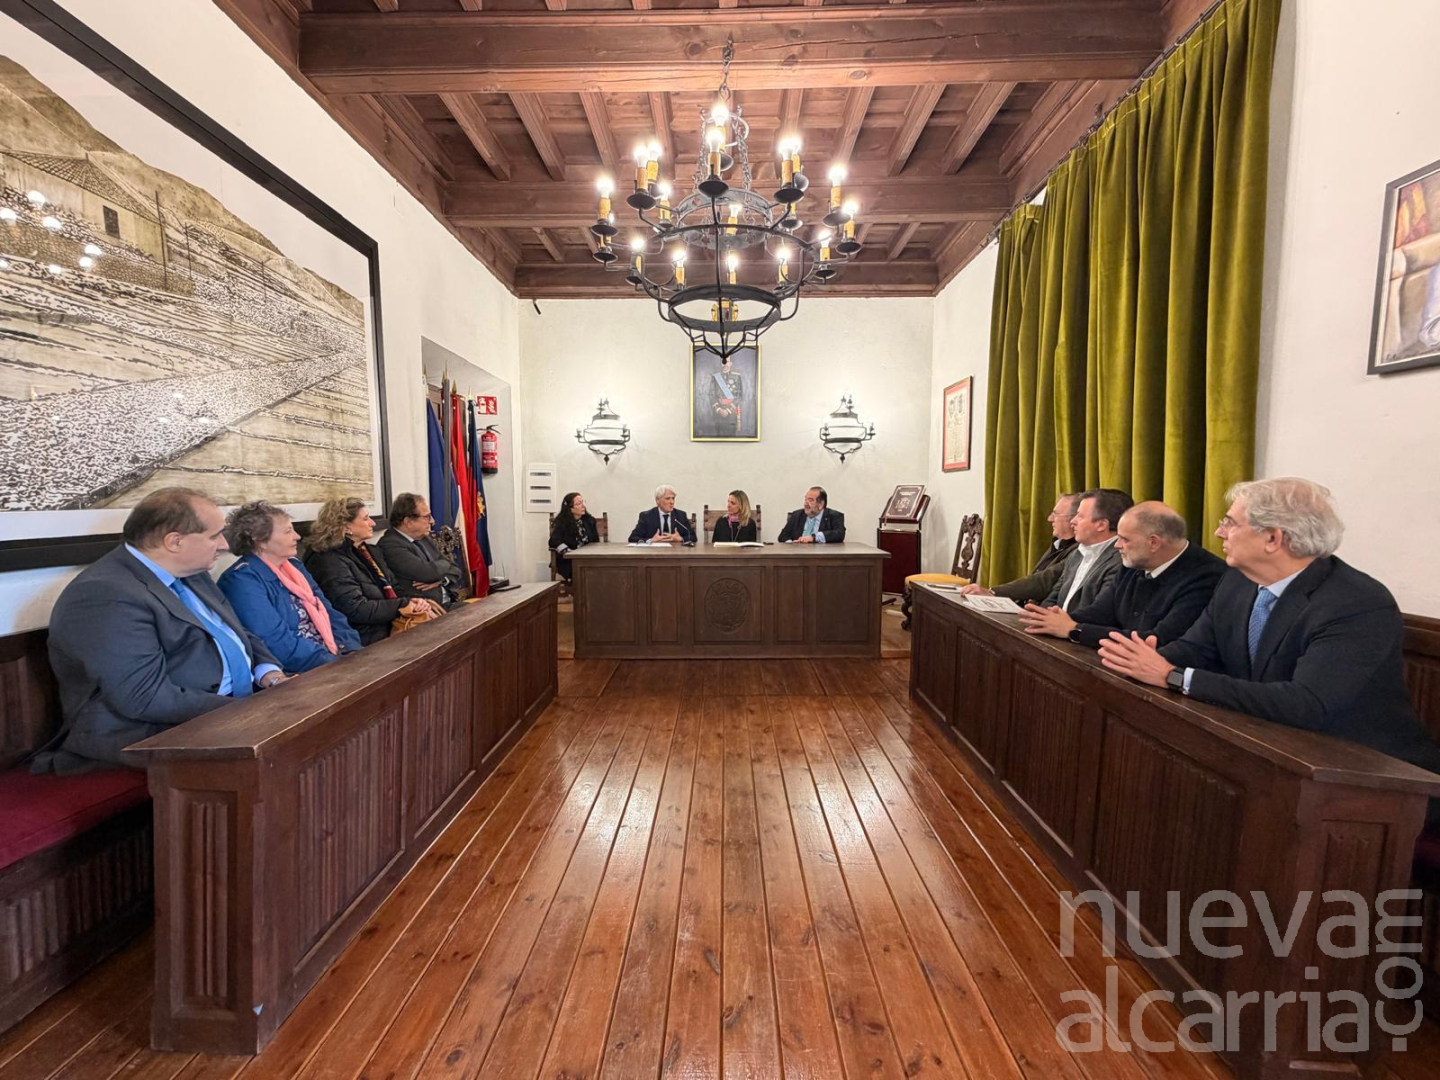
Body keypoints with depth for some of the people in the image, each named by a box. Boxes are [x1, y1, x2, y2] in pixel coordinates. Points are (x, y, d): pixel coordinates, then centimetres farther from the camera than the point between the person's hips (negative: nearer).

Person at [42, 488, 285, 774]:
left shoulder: (189, 574, 10)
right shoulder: (107, 595, -18)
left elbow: (238, 633, 17)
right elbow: (146, 699, -24)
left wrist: (272, 676, -2)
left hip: (235, 707, 9)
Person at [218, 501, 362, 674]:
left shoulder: (293, 564, 14)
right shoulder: (242, 581, -11)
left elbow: (327, 612, 12)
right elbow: (279, 645, -20)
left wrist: (352, 651, -4)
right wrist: (338, 664, -20)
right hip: (296, 675, -8)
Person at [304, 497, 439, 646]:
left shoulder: (371, 552, 17)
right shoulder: (331, 562, -11)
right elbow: (356, 609, -19)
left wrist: (412, 601, -5)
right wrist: (402, 607, -15)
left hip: (393, 623, 8)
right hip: (370, 638, -8)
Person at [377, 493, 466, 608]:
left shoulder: (424, 539, 15)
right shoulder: (390, 545, -9)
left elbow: (457, 572, 14)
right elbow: (428, 572, -21)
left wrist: (441, 580, -7)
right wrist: (445, 563, 0)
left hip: (450, 603, 8)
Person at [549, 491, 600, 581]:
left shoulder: (589, 520, 14)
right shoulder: (562, 522, 2)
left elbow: (595, 541, 14)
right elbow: (554, 541, -12)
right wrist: (568, 552, -28)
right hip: (568, 561, -3)